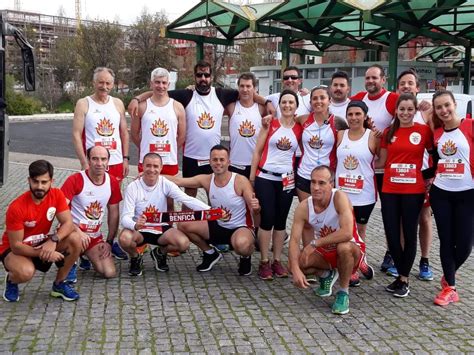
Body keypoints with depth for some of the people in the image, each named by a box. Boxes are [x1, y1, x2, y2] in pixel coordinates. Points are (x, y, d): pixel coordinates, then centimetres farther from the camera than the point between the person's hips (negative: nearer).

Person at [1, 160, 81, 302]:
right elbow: (16, 245, -24)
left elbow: (69, 223, -18)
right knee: (26, 272, -38)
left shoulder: (57, 195, -14)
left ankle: (59, 284, 0)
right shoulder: (17, 207, -27)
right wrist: (43, 253, -32)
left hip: (42, 243, 5)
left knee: (75, 239, -21)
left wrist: (53, 240, -36)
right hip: (14, 249, -5)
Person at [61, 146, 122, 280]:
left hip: (95, 236, 4)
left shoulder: (112, 183, 0)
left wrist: (109, 242, 3)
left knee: (110, 273, -10)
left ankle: (86, 256, 22)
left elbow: (114, 213, 8)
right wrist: (78, 231, -29)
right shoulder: (75, 180, -16)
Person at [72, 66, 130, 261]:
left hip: (116, 162, 4)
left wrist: (125, 158, 6)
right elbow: (76, 134, -6)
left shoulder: (118, 103, 8)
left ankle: (112, 242, 20)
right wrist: (84, 163, -12)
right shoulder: (83, 104, -3)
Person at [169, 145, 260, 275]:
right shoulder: (206, 180, -5)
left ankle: (246, 257, 2)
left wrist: (256, 207, -42)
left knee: (242, 245, -40)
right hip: (218, 226, 5)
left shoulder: (241, 181, -18)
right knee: (183, 225, -10)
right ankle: (210, 253, 15)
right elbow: (177, 181, -4)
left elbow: (255, 209, -18)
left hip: (241, 228, -5)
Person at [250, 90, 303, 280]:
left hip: (287, 180, 2)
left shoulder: (300, 128, 4)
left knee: (281, 221, 7)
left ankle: (277, 261, 16)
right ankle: (264, 262, 5)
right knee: (267, 219, -4)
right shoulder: (270, 124, 0)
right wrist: (251, 177, -2)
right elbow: (258, 151, 1)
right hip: (265, 178, -2)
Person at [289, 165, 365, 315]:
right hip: (324, 252, 4)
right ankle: (326, 275, 16)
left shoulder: (340, 197, -28)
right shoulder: (304, 207, -15)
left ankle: (343, 293, -12)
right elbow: (294, 240, -18)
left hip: (351, 250, -4)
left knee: (344, 247, -38)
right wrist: (295, 269, -34)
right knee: (296, 263, -19)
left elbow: (347, 233, -40)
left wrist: (315, 243, -34)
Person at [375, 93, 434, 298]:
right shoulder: (389, 132, 7)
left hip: (413, 191, -2)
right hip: (389, 190, 3)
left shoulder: (424, 130, -1)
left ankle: (404, 280, 18)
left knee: (409, 234, 6)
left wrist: (430, 175, -2)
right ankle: (401, 275, 24)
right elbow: (382, 162, 10)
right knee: (392, 235, 5)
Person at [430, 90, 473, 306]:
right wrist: (432, 175, 6)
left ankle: (448, 276, 27)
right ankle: (450, 288, 15)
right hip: (440, 193, 3)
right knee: (446, 241, 4)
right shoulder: (436, 133, 7)